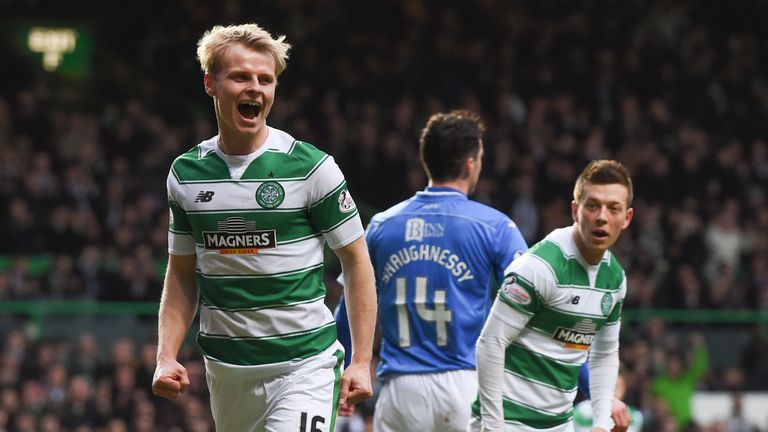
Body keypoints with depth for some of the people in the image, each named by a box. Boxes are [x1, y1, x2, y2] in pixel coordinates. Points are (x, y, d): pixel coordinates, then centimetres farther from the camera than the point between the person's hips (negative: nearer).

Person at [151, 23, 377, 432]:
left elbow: (356, 262, 0)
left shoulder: (312, 167, -6)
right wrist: (166, 356, 3)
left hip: (305, 364, -4)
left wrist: (361, 361, -5)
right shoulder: (186, 173, 6)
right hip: (226, 369, 4)